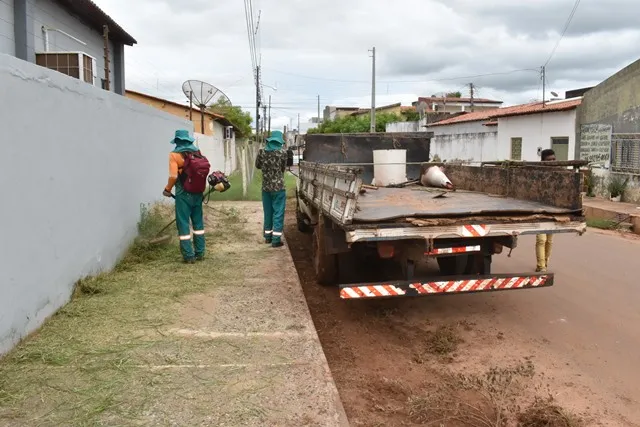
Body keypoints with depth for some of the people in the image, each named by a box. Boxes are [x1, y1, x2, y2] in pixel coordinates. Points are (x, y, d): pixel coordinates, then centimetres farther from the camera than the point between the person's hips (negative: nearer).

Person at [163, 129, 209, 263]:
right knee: (198, 222, 15)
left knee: (183, 224, 2)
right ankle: (200, 253, 20)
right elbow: (204, 172, 6)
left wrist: (167, 189, -2)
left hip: (184, 194, -5)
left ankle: (189, 256, 2)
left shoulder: (175, 154, -10)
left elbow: (173, 176, -18)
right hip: (198, 193, 5)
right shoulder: (197, 152, 5)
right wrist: (201, 191, 16)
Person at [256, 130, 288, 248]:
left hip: (266, 187, 4)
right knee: (278, 213, 1)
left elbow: (257, 166, 14)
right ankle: (276, 240, 1)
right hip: (278, 187, -4)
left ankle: (267, 236, 25)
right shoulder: (282, 153, -9)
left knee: (268, 212, 16)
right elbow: (284, 168, 4)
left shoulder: (262, 152, 0)